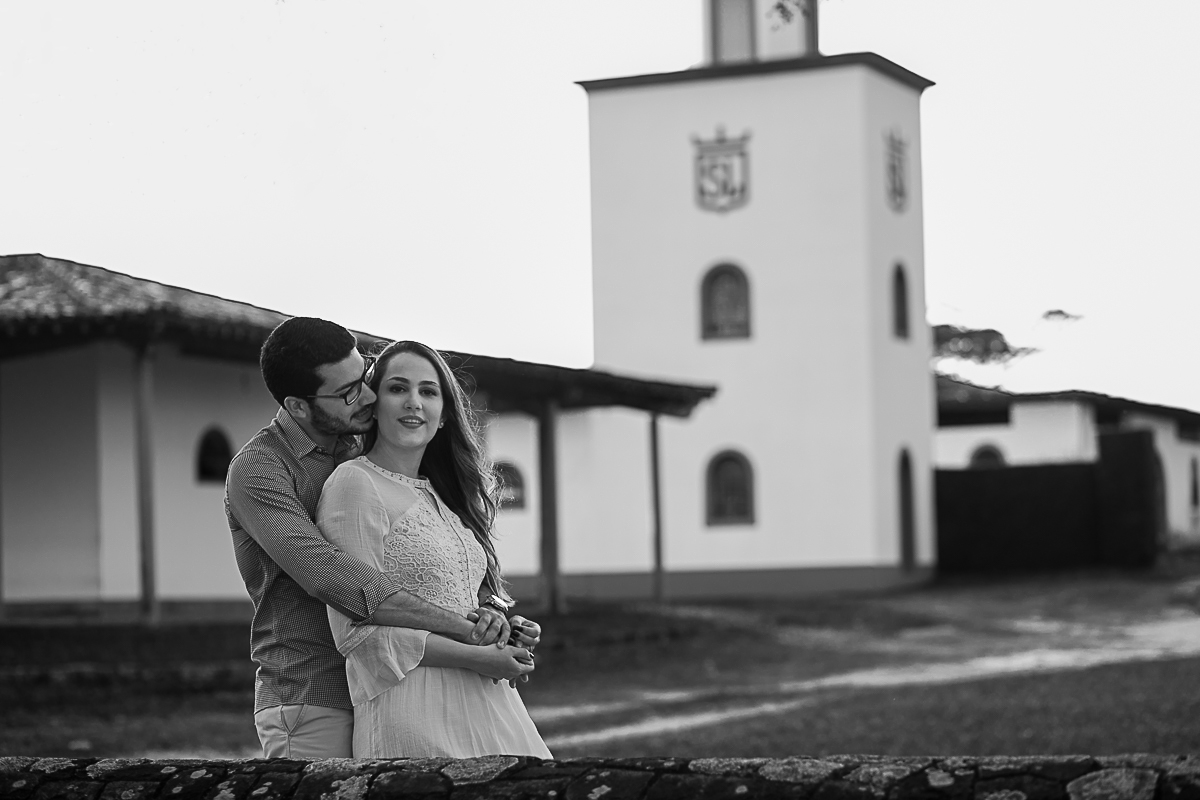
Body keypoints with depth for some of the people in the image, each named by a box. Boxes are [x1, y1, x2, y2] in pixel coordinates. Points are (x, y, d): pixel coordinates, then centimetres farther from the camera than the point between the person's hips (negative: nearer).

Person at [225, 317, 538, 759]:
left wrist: (494, 612, -9)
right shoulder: (257, 470, -12)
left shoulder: (356, 453, 12)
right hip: (310, 704, -7)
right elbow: (326, 574, -27)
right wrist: (461, 628, -28)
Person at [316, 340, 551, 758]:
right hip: (413, 717, -8)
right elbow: (358, 631, -13)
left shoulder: (437, 493, 19)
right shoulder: (354, 485, -7)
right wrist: (475, 656, -14)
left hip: (486, 703, 8)